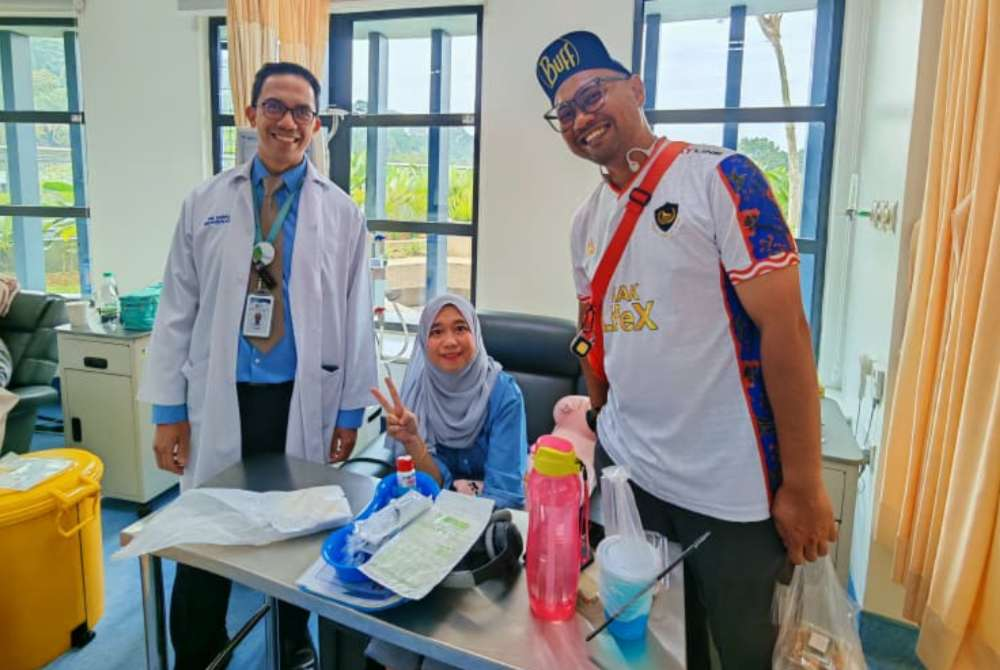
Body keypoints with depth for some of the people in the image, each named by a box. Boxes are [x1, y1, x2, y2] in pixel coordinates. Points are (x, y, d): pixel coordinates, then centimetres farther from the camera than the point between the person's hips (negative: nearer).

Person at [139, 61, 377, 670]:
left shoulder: (341, 213, 1)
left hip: (303, 400, 0)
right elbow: (177, 311, 3)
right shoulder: (206, 204, 3)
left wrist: (351, 410, 1)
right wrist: (169, 409, 0)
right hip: (220, 397, 1)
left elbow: (356, 316, 2)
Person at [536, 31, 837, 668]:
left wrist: (803, 484, -16)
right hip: (625, 470, 6)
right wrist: (598, 429, 13)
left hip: (731, 488, -5)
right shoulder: (588, 220, 7)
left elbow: (784, 326, -16)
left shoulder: (720, 178, -12)